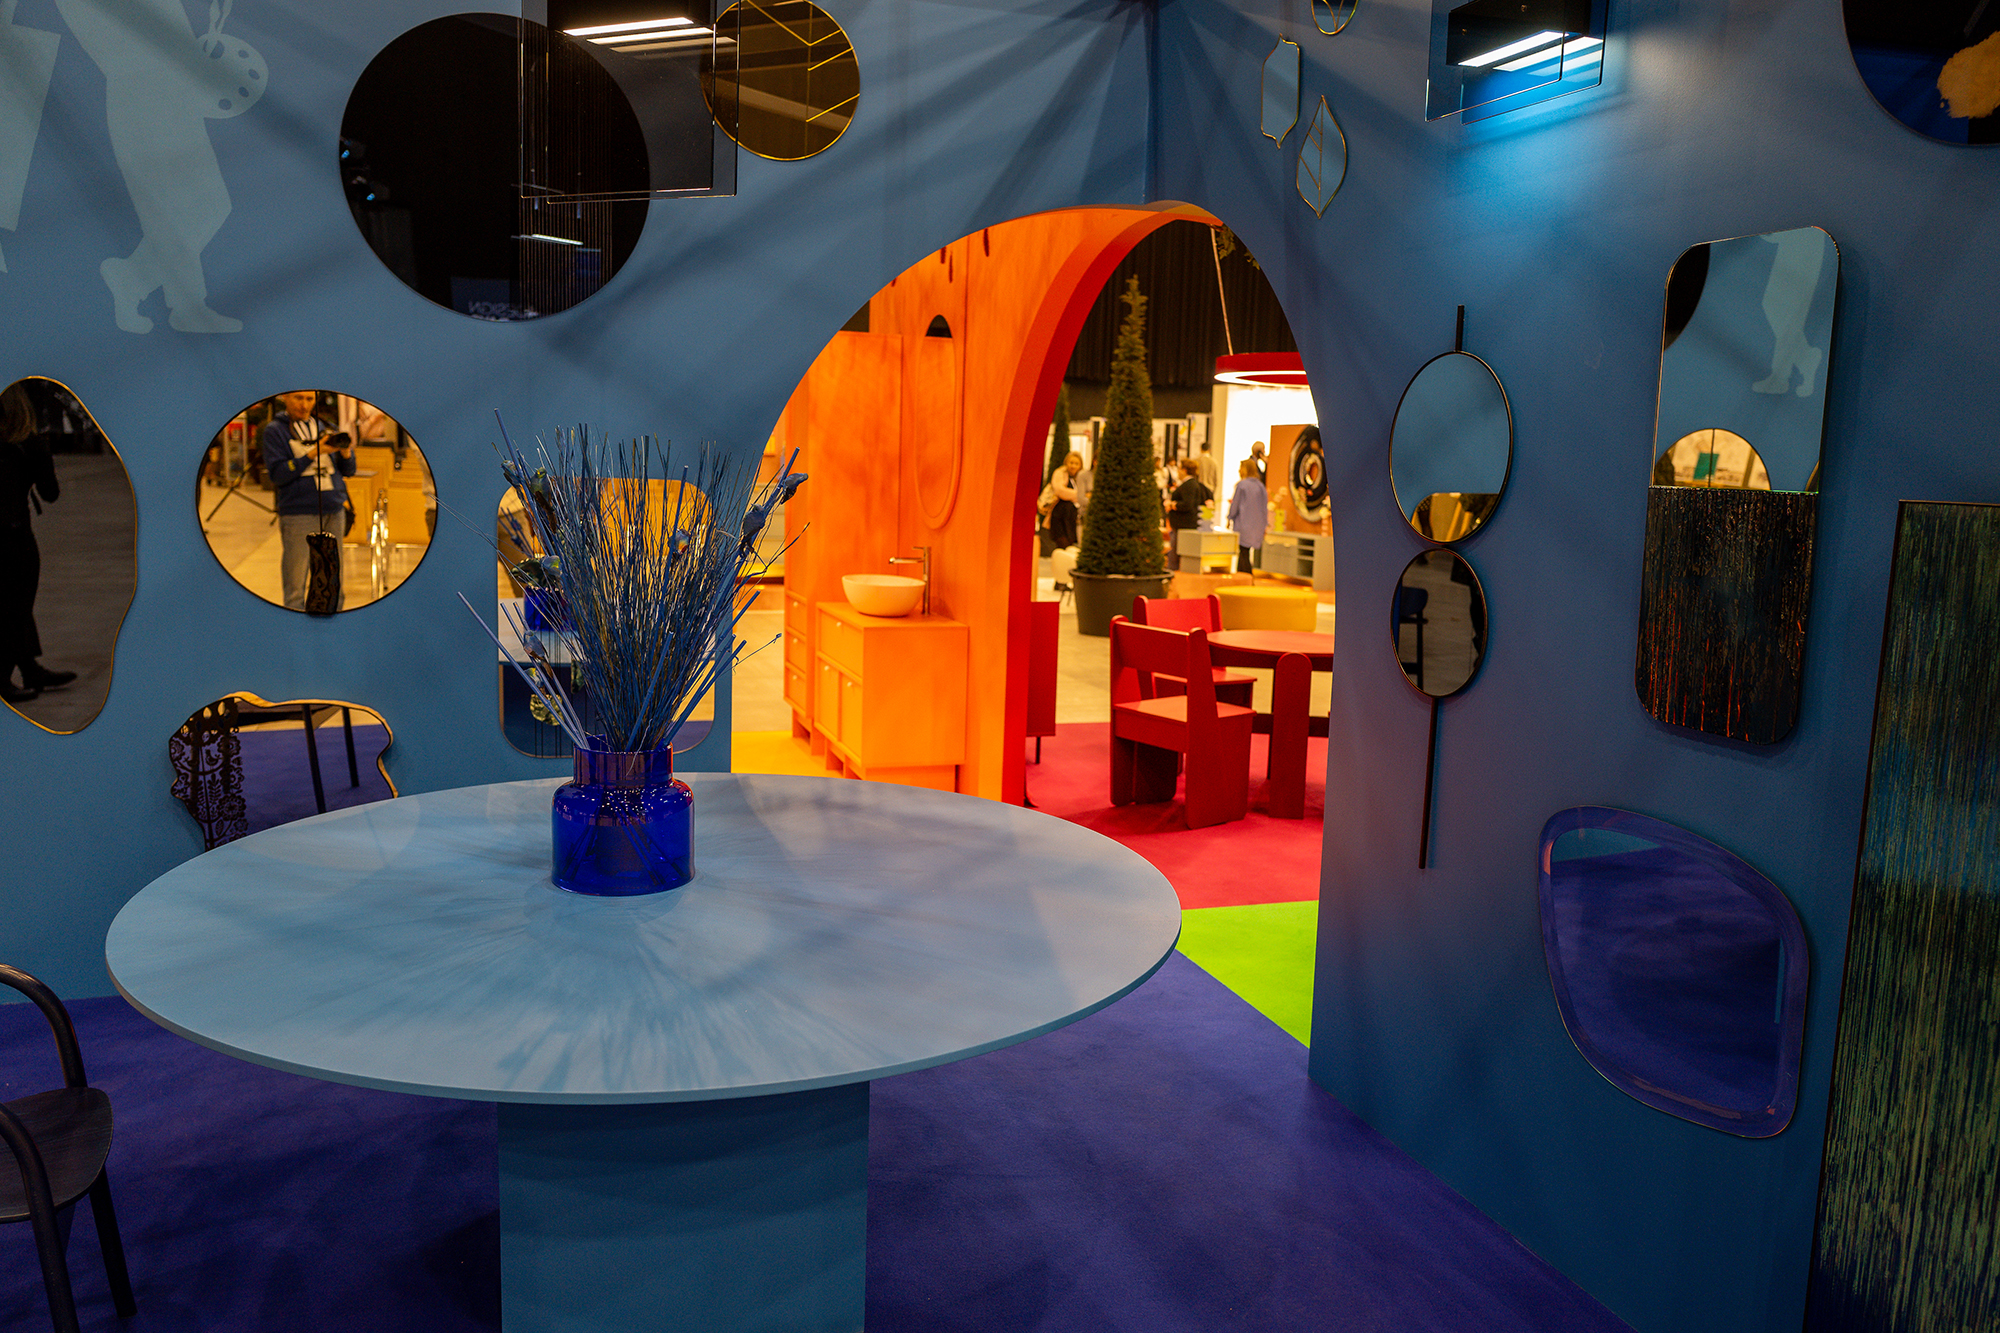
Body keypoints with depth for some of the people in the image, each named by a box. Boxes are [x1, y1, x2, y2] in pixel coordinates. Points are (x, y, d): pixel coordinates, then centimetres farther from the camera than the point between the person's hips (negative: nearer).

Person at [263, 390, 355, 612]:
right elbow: (277, 475, -9)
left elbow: (347, 471, 16)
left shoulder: (323, 427, 16)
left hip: (334, 511, 4)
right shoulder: (275, 430, 2)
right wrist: (314, 453, -16)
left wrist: (345, 452, -6)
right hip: (298, 513, -4)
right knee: (295, 588, -6)